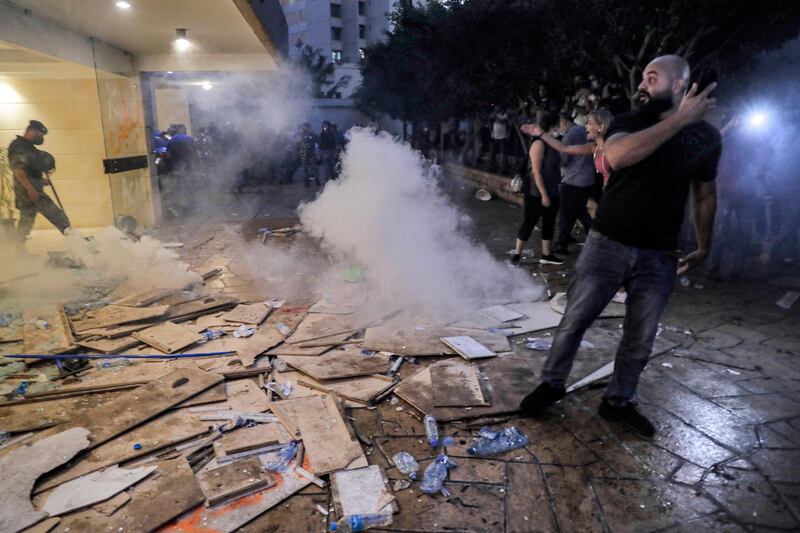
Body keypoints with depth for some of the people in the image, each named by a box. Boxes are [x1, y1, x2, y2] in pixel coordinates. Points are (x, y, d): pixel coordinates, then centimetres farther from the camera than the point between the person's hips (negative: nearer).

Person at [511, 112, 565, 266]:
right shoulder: (539, 143, -16)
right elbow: (536, 171, -20)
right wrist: (544, 194, -22)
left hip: (552, 192, 8)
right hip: (537, 193, -8)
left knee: (549, 223, 12)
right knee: (529, 222, -1)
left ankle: (546, 255, 21)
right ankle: (517, 255, 11)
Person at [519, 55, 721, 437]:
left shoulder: (706, 136, 5)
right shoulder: (629, 122, -3)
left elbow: (705, 194, 16)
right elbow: (616, 156, -28)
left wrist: (703, 246, 17)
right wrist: (680, 119, -25)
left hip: (660, 255, 2)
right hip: (608, 244, -2)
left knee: (640, 338, 9)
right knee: (575, 320, 2)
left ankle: (619, 401, 28)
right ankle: (552, 385, 22)